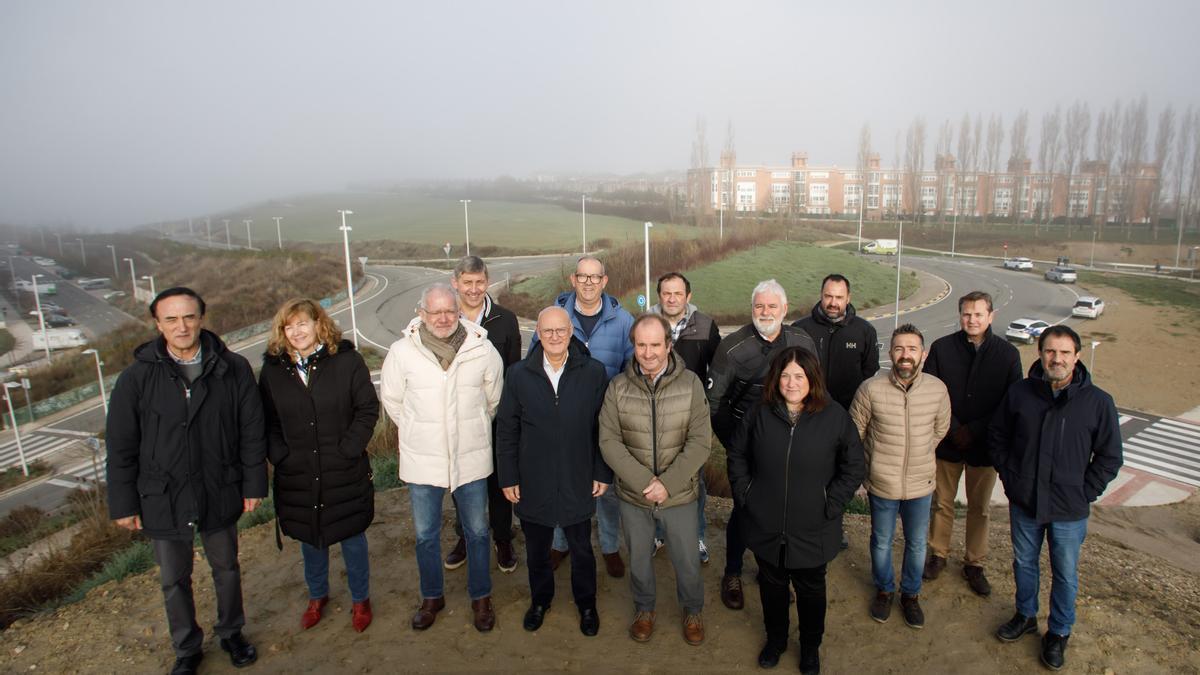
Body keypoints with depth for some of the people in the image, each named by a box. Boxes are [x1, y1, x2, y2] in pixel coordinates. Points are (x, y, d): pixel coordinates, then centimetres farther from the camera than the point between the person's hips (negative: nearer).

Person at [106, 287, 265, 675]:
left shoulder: (233, 369, -10)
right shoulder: (138, 377, -10)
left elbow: (252, 431, -4)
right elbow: (120, 447, -4)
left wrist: (254, 483, -3)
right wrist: (123, 504, -2)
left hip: (220, 495, 0)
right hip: (162, 500, 0)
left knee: (226, 569, 19)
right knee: (174, 581, 17)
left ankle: (231, 633, 43)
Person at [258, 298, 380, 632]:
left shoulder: (346, 360, -9)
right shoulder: (273, 368, 0)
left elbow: (368, 409, -7)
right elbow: (267, 420, 5)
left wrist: (347, 450, -14)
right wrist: (280, 456, -7)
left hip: (345, 474, -2)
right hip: (297, 476, 3)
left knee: (352, 538, 12)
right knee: (309, 538, 20)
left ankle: (360, 599, 33)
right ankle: (317, 596, 43)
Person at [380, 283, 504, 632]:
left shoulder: (482, 349, -10)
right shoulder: (402, 351, -10)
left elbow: (494, 398, 6)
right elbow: (392, 400, 7)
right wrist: (418, 433, 11)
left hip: (471, 459, 0)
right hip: (422, 461, 1)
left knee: (477, 532, 14)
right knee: (426, 535, 15)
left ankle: (481, 597, 35)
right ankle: (432, 597, 39)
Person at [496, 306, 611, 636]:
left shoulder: (594, 372, -9)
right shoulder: (518, 374, -7)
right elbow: (506, 431, -1)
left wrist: (603, 473, -3)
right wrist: (508, 478, -1)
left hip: (578, 482, -1)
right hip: (533, 483, 1)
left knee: (581, 549, 18)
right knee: (536, 549, 20)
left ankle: (586, 603, 42)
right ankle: (540, 599, 45)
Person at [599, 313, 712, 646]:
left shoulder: (690, 384, -12)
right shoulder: (618, 387, -10)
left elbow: (700, 441, -12)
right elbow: (609, 440, -11)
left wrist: (667, 483, -19)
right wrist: (643, 482, -19)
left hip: (680, 494, -1)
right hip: (633, 494, 1)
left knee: (687, 559, 16)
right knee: (639, 556, 21)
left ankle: (692, 611, 44)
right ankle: (644, 608, 47)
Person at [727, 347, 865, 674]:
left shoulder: (835, 416, -12)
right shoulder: (759, 413, -7)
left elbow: (853, 468, -4)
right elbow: (736, 454, 5)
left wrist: (830, 505, -10)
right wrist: (744, 494, -2)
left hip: (812, 530, -1)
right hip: (766, 527, 2)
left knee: (811, 589, 18)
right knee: (772, 585, 20)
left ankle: (810, 647, 44)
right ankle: (775, 639, 46)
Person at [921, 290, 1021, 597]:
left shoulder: (1007, 353, -5)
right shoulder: (941, 348, -6)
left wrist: (973, 430, -12)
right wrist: (953, 429, -14)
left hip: (984, 445, 0)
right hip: (947, 442, 0)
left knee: (980, 508, 13)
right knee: (942, 502, 13)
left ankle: (974, 564, 30)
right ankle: (938, 555, 31)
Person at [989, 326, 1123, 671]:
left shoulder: (1098, 402, -12)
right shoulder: (1019, 393, -7)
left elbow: (1110, 457, -3)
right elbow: (997, 437, 7)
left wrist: (1084, 495, -6)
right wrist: (1009, 478, 1)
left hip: (1069, 511, -2)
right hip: (1023, 503, 2)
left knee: (1065, 574, 15)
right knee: (1024, 563, 20)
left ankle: (1059, 632, 36)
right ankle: (1025, 616, 43)